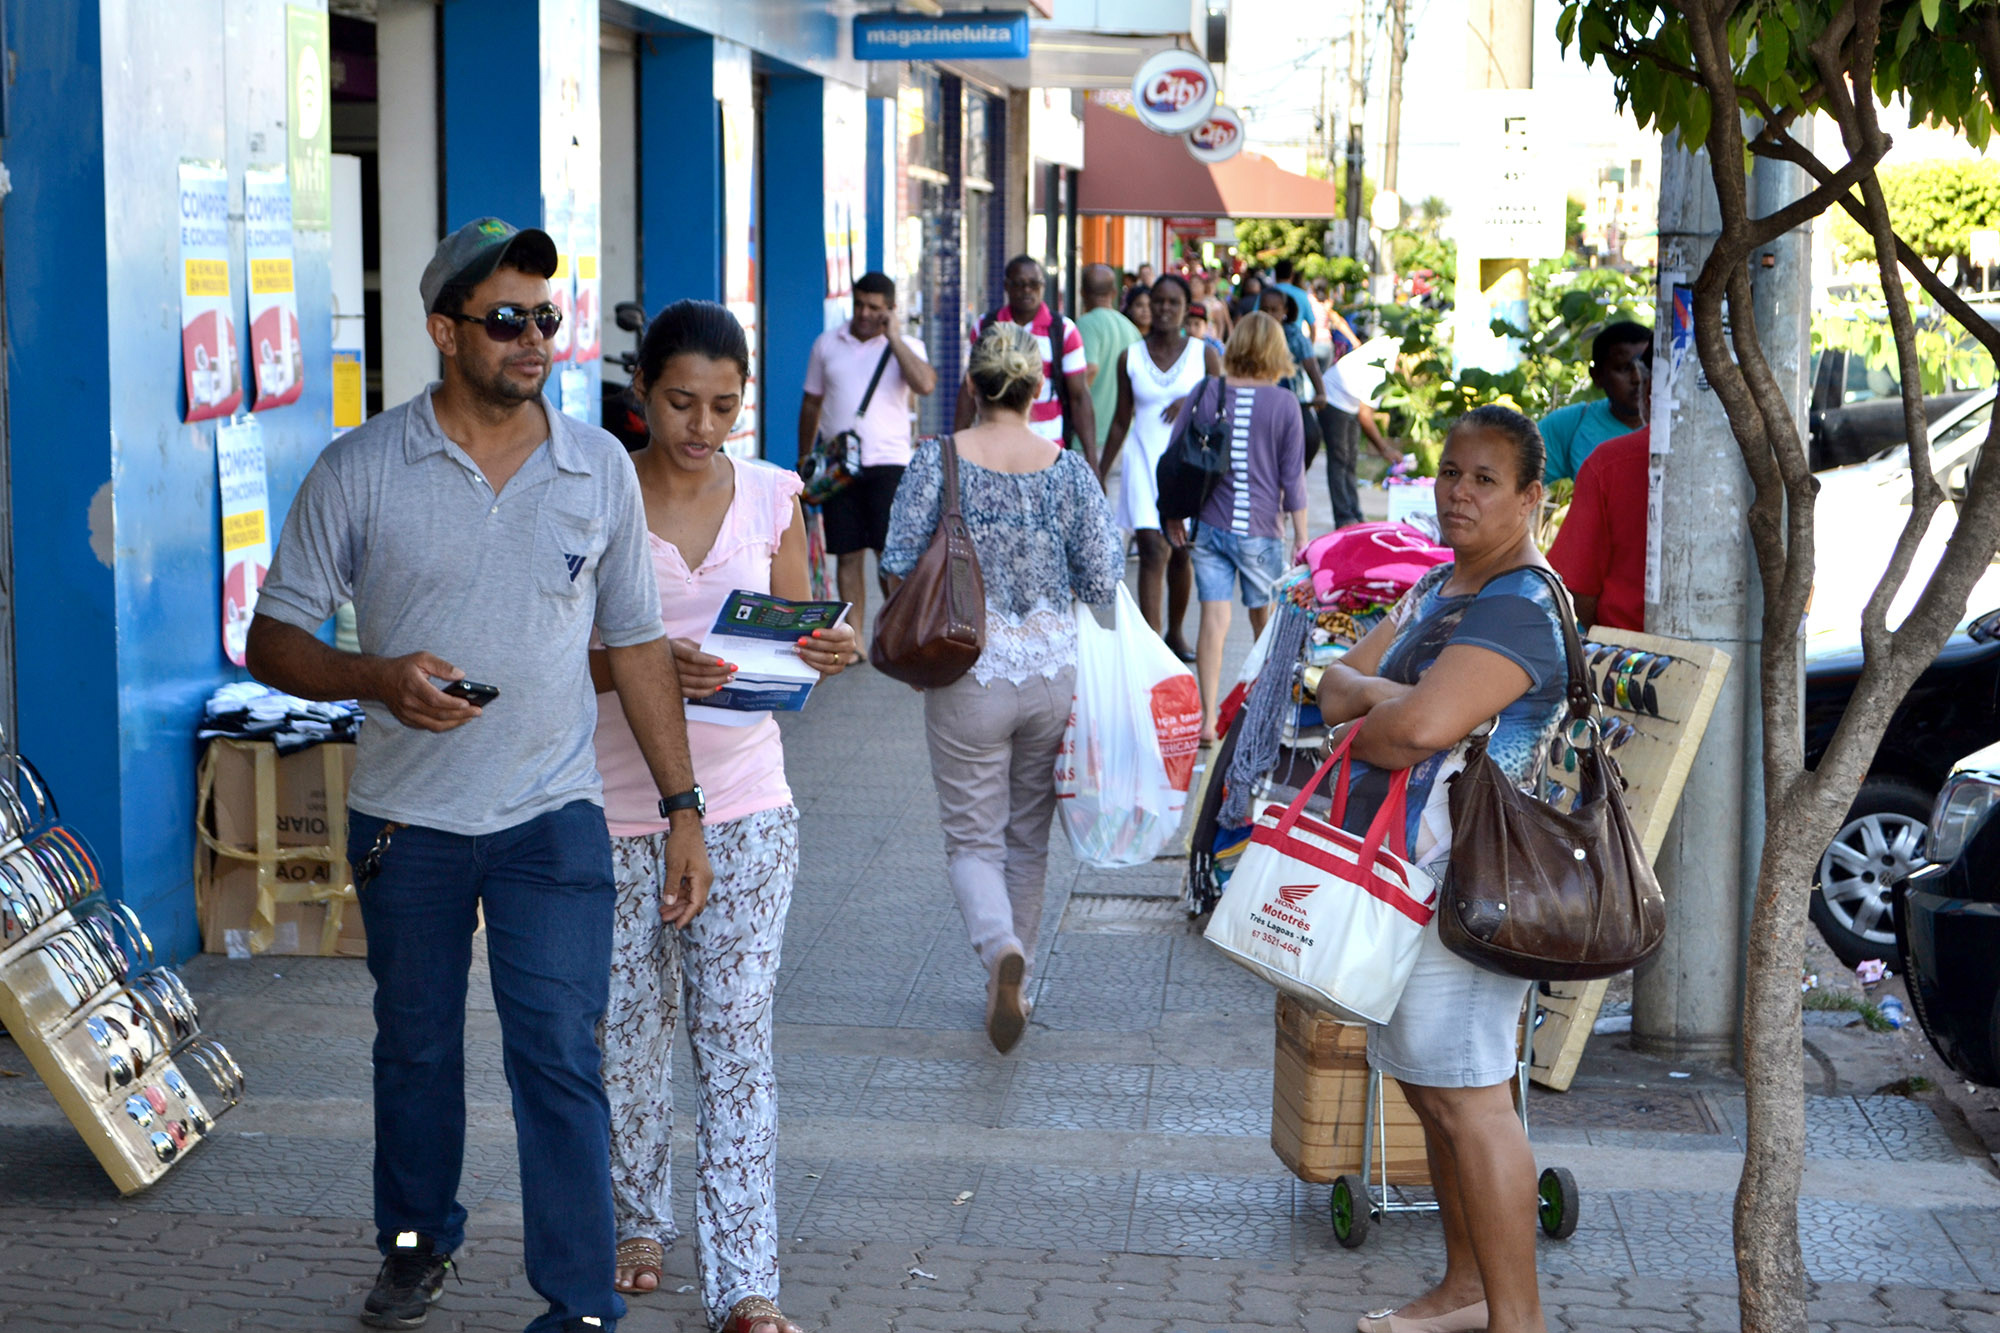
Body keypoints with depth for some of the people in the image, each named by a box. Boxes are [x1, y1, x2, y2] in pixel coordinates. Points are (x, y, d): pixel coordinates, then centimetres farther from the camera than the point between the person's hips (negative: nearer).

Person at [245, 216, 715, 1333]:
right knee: (417, 1045, 16)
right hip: (407, 820, 0)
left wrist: (683, 808, 5)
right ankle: (419, 1241, 38)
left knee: (560, 1055, -6)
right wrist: (376, 678, -25)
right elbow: (275, 641, -4)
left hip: (552, 816, 0)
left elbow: (638, 643, 8)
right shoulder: (361, 471, -7)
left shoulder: (601, 467, 0)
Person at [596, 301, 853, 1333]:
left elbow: (795, 644, 10)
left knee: (737, 1035, -2)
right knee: (627, 1025, 10)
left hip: (744, 804, 1)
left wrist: (830, 654, -13)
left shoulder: (771, 498, 3)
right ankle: (641, 1218, 34)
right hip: (620, 808, -1)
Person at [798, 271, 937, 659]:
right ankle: (853, 638, 9)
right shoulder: (827, 343, 12)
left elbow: (925, 385, -17)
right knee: (847, 554, 3)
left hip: (888, 462, -2)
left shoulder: (906, 346, 4)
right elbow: (811, 404, 19)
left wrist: (894, 338, -12)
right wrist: (805, 459, 17)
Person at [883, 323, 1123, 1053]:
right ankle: (1014, 983, 25)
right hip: (1053, 672, 2)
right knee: (1029, 835, 17)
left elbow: (898, 563, -9)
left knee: (973, 839, 7)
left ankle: (1001, 947, -21)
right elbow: (1103, 581, -3)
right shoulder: (1069, 468, -4)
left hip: (967, 673, -2)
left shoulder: (939, 460, -9)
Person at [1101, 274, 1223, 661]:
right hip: (1145, 465, -1)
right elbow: (1121, 421, 10)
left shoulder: (1204, 355, 2)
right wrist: (1101, 472, 10)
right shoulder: (1131, 357, 4)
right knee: (1153, 553, -12)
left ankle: (1175, 631, 30)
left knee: (1182, 554, 9)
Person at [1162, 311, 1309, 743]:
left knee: (1214, 619, -1)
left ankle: (1207, 718, -8)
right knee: (1265, 619, 16)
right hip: (1260, 529, -1)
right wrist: (1300, 535, 6)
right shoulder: (1284, 403, -6)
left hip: (1209, 525, 1)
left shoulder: (1205, 393, -1)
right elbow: (1292, 476, -3)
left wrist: (1174, 514, 16)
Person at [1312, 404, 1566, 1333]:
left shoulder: (1516, 611, -17)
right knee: (1430, 1089, 16)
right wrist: (1365, 692, -10)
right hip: (1407, 874, 10)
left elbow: (1425, 725, -29)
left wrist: (1358, 726, -8)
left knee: (1468, 1097, -8)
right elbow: (1336, 682, 13)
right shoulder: (1435, 588, 16)